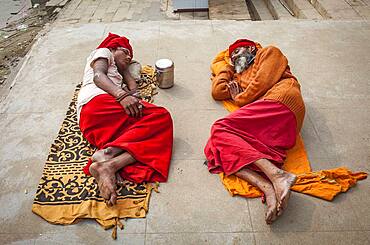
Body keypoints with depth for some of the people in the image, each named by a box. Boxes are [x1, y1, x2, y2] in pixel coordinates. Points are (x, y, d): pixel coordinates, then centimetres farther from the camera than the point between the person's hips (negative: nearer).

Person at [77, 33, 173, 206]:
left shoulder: (117, 74, 46)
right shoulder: (103, 52, 24)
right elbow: (98, 76, 1)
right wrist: (122, 95, -15)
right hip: (97, 102, -7)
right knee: (161, 116, -21)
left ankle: (108, 165, -39)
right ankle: (107, 154, -36)